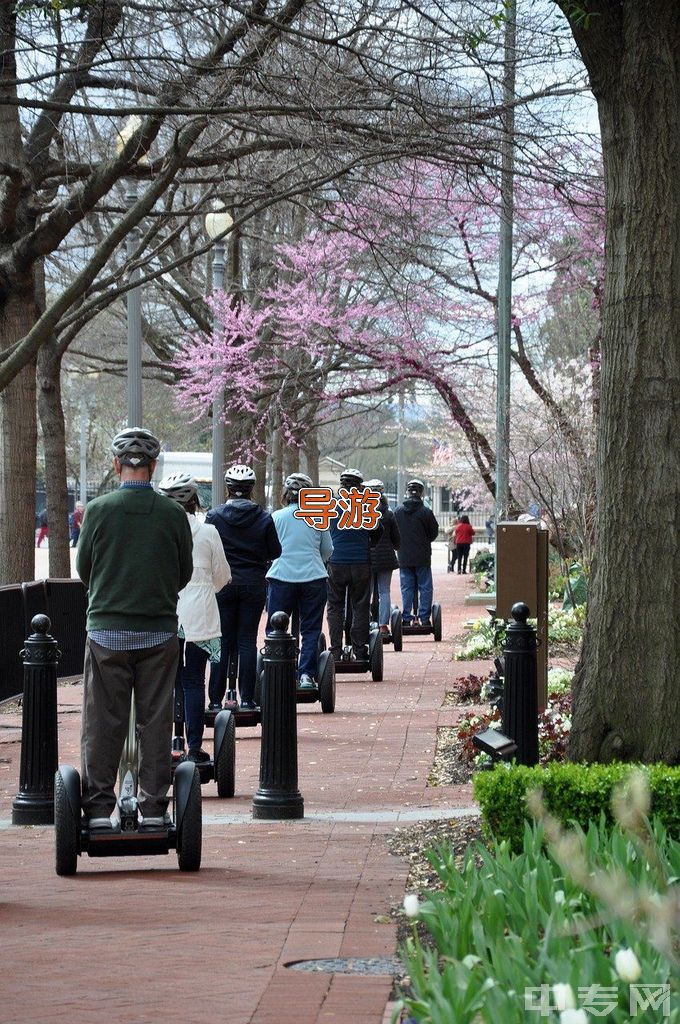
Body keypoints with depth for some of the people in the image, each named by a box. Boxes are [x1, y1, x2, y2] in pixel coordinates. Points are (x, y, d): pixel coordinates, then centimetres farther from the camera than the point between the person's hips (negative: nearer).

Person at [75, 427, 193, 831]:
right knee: (156, 721, 7)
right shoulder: (173, 513, -4)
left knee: (103, 722, 5)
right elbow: (185, 574, 6)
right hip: (159, 631, 1)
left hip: (107, 630, -1)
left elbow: (83, 569, 4)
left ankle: (99, 808, 5)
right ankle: (154, 807, 8)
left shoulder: (100, 509, -7)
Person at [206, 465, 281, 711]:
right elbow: (275, 552, 1)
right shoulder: (264, 518, -3)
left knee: (222, 643, 6)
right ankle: (247, 698, 2)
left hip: (223, 585, 0)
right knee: (247, 641, 6)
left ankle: (216, 699, 4)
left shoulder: (214, 516, -6)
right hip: (254, 585, 1)